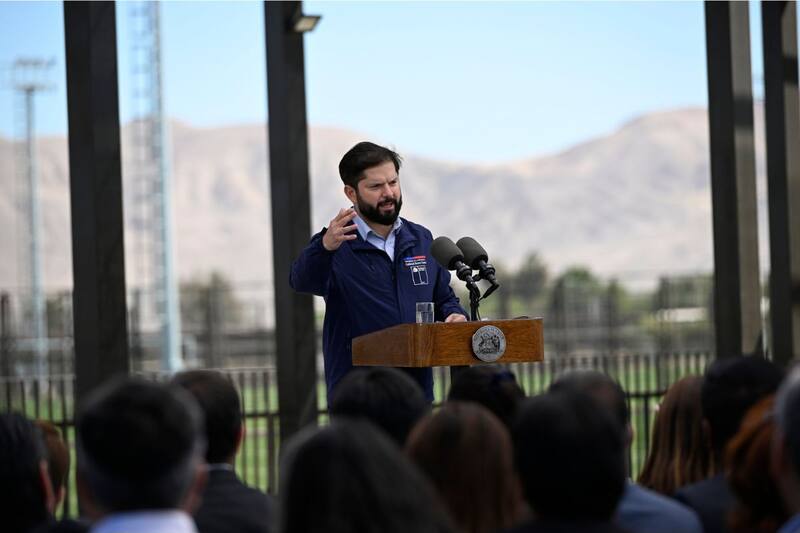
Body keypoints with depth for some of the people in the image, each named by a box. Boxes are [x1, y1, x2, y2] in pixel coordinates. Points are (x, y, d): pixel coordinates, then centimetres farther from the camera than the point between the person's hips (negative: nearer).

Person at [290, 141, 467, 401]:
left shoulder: (422, 240, 13)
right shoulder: (338, 243, -6)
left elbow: (444, 299, 24)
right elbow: (304, 281, -27)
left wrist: (454, 315, 0)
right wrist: (325, 247, -48)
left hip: (418, 390, 5)